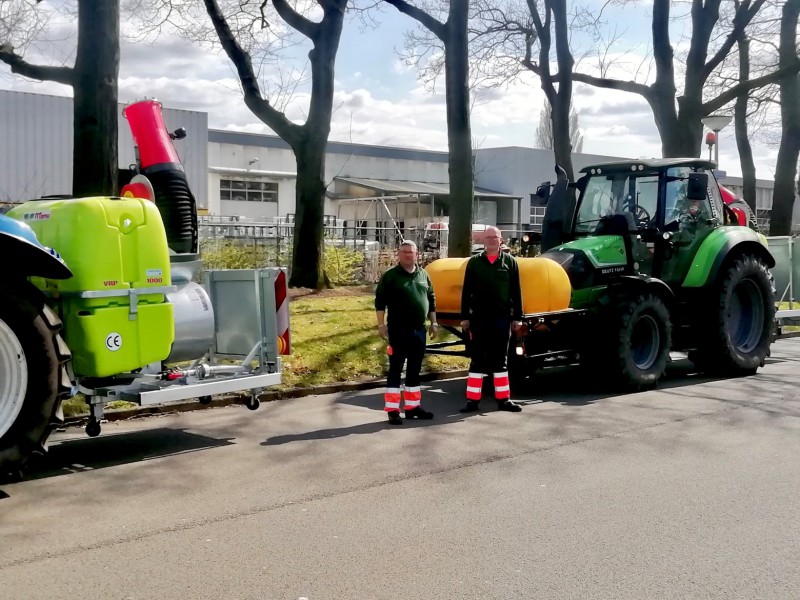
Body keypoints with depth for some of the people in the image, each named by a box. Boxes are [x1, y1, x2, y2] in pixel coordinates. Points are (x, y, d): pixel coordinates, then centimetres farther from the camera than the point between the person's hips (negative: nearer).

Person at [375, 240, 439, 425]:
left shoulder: (423, 275, 12)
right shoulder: (390, 276, -3)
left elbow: (431, 299, 18)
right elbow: (380, 302, -5)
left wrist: (433, 322, 13)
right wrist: (381, 324, -12)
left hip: (418, 330, 5)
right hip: (398, 330, -5)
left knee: (414, 370, 11)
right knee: (395, 370, -3)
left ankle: (413, 406, 20)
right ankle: (392, 410, -1)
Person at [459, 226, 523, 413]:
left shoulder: (509, 261, 5)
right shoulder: (474, 262, 5)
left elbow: (516, 292, 5)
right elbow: (466, 291, 5)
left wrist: (517, 317, 2)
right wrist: (465, 317, 1)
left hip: (502, 318, 1)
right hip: (479, 318, 0)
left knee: (501, 359, 9)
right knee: (477, 359, 4)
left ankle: (503, 399, 15)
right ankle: (472, 400, 7)